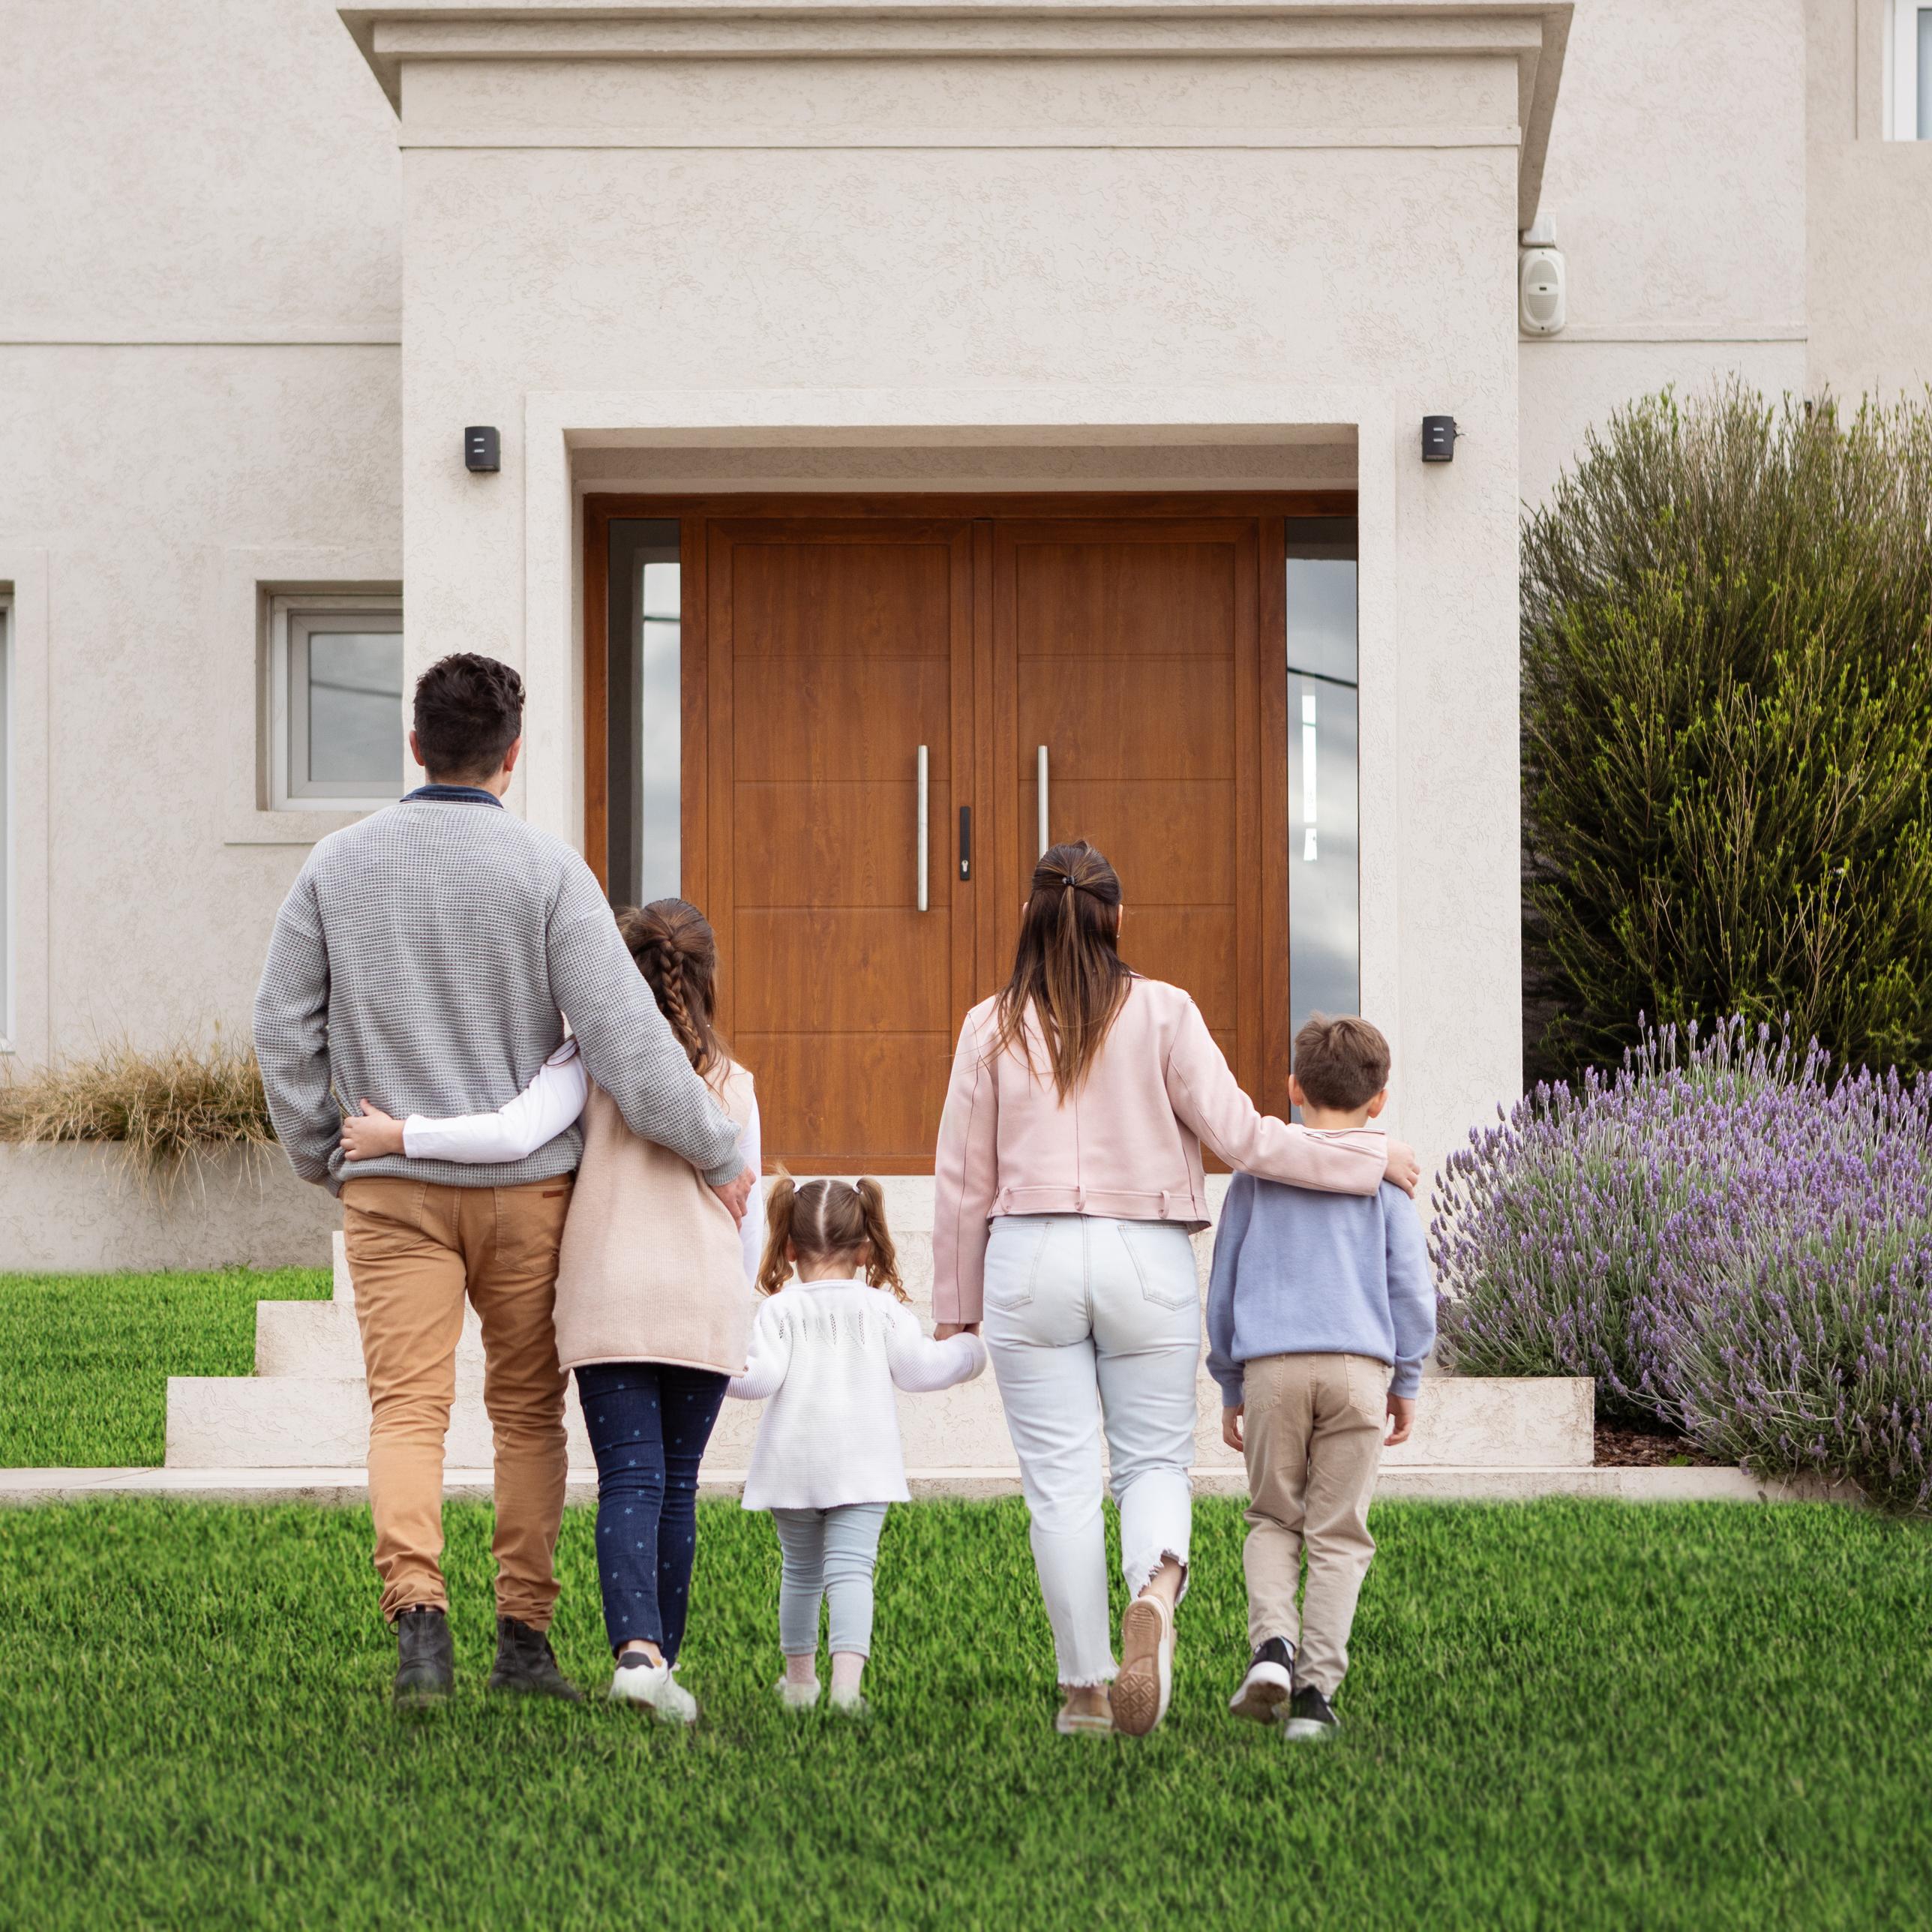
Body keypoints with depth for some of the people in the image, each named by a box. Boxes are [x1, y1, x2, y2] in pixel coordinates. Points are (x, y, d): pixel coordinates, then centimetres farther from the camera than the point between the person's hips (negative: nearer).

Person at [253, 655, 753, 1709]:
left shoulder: (338, 864, 1)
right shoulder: (546, 867, -8)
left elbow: (284, 1029, 5)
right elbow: (623, 1034, -13)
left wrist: (322, 1159, 17)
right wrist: (718, 1150, -5)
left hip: (393, 1186, 1)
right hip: (524, 1184, -1)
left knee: (407, 1407, -4)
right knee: (527, 1409, 12)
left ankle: (417, 1613, -24)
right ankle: (523, 1636, 13)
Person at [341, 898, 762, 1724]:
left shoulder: (594, 1059, 0)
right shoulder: (733, 1084, 9)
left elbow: (515, 1133, -17)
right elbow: (747, 1223, 12)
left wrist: (398, 1135, -10)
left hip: (610, 1292, -2)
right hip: (708, 1300, 2)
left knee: (630, 1479, -7)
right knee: (677, 1483, 11)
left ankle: (637, 1649, -26)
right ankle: (661, 1654, 12)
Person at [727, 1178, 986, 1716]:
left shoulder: (779, 1310, -2)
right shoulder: (881, 1308, 2)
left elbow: (760, 1377, -12)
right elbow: (919, 1367, 2)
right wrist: (967, 1351, 19)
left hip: (791, 1464, 1)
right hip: (862, 1464, -1)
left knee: (800, 1570, 18)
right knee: (850, 1569, -9)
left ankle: (800, 1676, 31)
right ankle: (847, 1679, -27)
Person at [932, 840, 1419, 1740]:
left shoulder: (993, 1027, 3)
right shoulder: (1162, 1013, 0)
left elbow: (962, 1179, 6)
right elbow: (1238, 1134, -3)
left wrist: (956, 1303, 16)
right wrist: (1369, 1158, 7)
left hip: (1030, 1259, 0)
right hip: (1145, 1259, 0)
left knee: (1060, 1480, 5)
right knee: (1155, 1458, 10)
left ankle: (1086, 1688, 5)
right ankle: (1154, 1590, -22)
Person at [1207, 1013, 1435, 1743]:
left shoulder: (1257, 1169, 11)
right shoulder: (1384, 1176, 7)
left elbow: (1224, 1282, 13)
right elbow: (1411, 1286, 5)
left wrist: (1229, 1384, 20)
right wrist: (1406, 1382, 14)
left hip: (1271, 1367, 1)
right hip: (1359, 1367, -1)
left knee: (1273, 1519, 14)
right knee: (1338, 1533, 4)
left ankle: (1272, 1641, -10)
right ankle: (1316, 1688, -1)